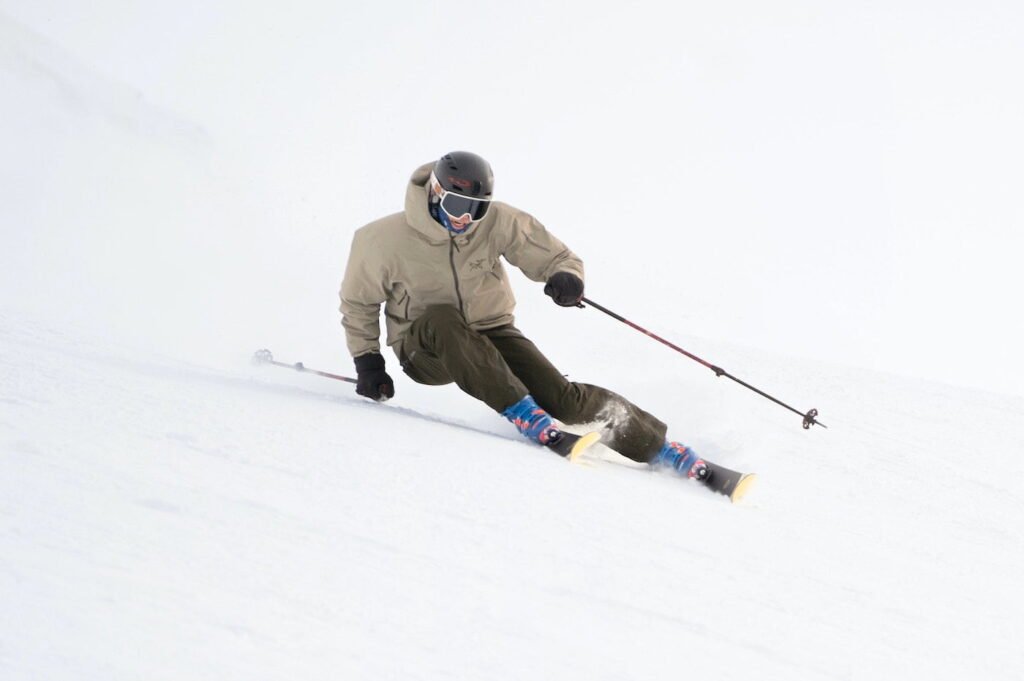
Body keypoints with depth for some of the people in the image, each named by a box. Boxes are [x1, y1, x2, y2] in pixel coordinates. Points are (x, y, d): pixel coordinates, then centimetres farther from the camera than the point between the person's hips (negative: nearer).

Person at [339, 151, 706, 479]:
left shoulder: (499, 222, -13)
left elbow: (557, 257, -4)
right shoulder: (384, 240, -17)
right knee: (440, 317, -38)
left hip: (490, 334, 1)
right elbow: (358, 301, 1)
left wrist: (566, 277, -28)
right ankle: (520, 411, -37)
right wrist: (366, 359, -5)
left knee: (562, 396, -20)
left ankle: (655, 445, -6)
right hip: (425, 350, -1)